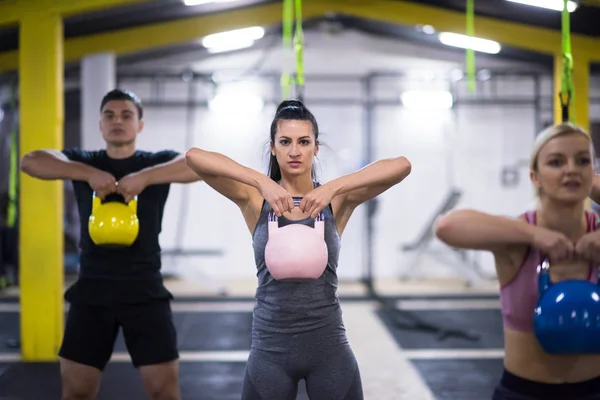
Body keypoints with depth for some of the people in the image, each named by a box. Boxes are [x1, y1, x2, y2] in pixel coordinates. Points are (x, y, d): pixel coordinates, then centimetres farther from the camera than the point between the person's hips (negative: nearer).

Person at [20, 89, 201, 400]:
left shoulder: (157, 164, 4)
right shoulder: (83, 163, 7)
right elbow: (30, 161, -10)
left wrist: (146, 176, -26)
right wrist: (88, 173, -23)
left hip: (144, 290, -1)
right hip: (92, 290, 2)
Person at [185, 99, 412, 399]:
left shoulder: (338, 201, -2)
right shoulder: (254, 200, -3)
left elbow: (402, 166, -15)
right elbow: (193, 157, -15)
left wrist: (332, 188, -26)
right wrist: (261, 181, -26)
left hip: (329, 347, 0)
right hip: (270, 350, 0)